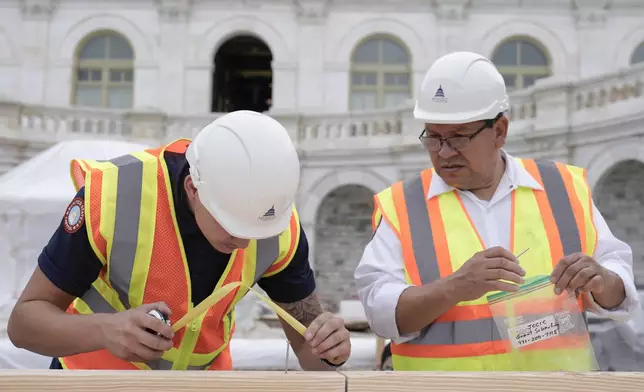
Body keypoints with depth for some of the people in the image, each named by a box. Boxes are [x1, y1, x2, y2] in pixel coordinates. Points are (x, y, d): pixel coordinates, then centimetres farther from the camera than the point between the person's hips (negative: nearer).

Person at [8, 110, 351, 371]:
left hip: (205, 370, 2)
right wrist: (105, 331, -38)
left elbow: (308, 347, -8)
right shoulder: (112, 196, -28)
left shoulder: (280, 227, -19)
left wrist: (327, 351, -30)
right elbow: (24, 322, -20)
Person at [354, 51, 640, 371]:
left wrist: (601, 283, -12)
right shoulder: (399, 206, 0)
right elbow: (380, 309, -9)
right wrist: (453, 288, -24)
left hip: (551, 367, 3)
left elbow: (618, 291, 8)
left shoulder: (565, 188, 6)